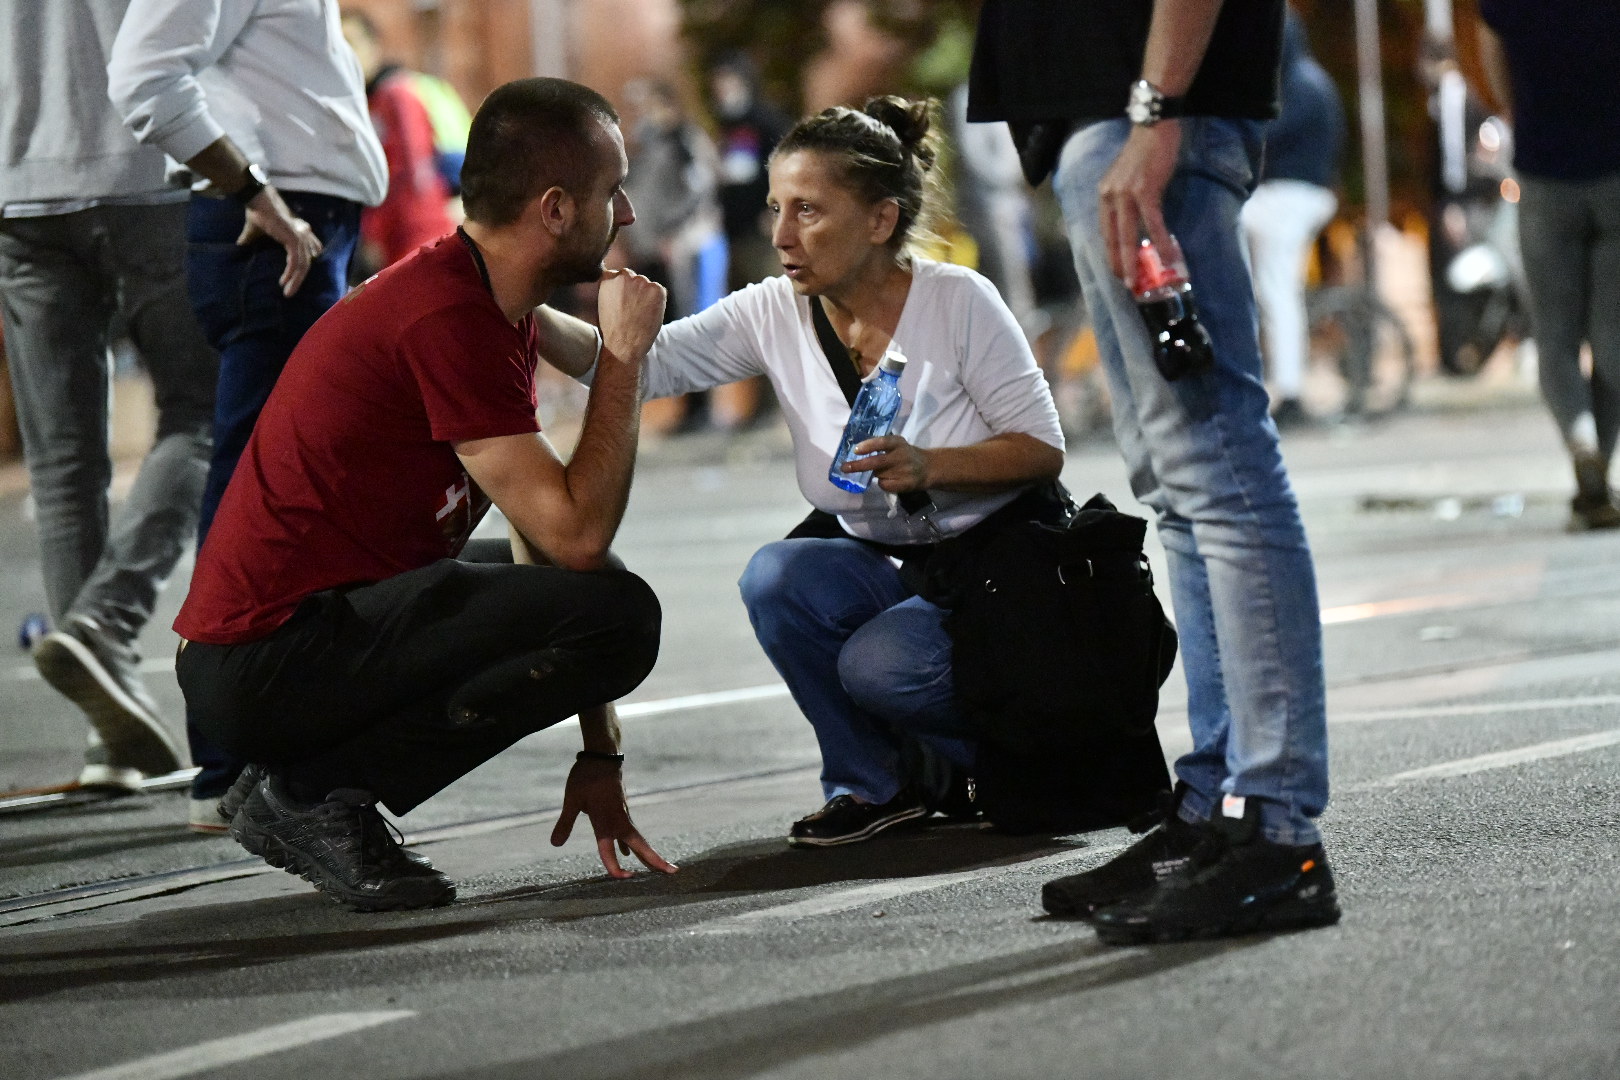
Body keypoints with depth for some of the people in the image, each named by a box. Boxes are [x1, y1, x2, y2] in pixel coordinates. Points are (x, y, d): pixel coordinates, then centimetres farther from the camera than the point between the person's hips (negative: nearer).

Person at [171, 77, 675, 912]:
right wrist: (623, 356, -8)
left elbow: (557, 528, 17)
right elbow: (576, 535, -20)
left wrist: (598, 755, 15)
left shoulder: (494, 306, 15)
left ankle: (304, 783, 11)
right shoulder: (448, 320, -17)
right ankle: (312, 791, -10)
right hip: (268, 663, -10)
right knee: (616, 613, -19)